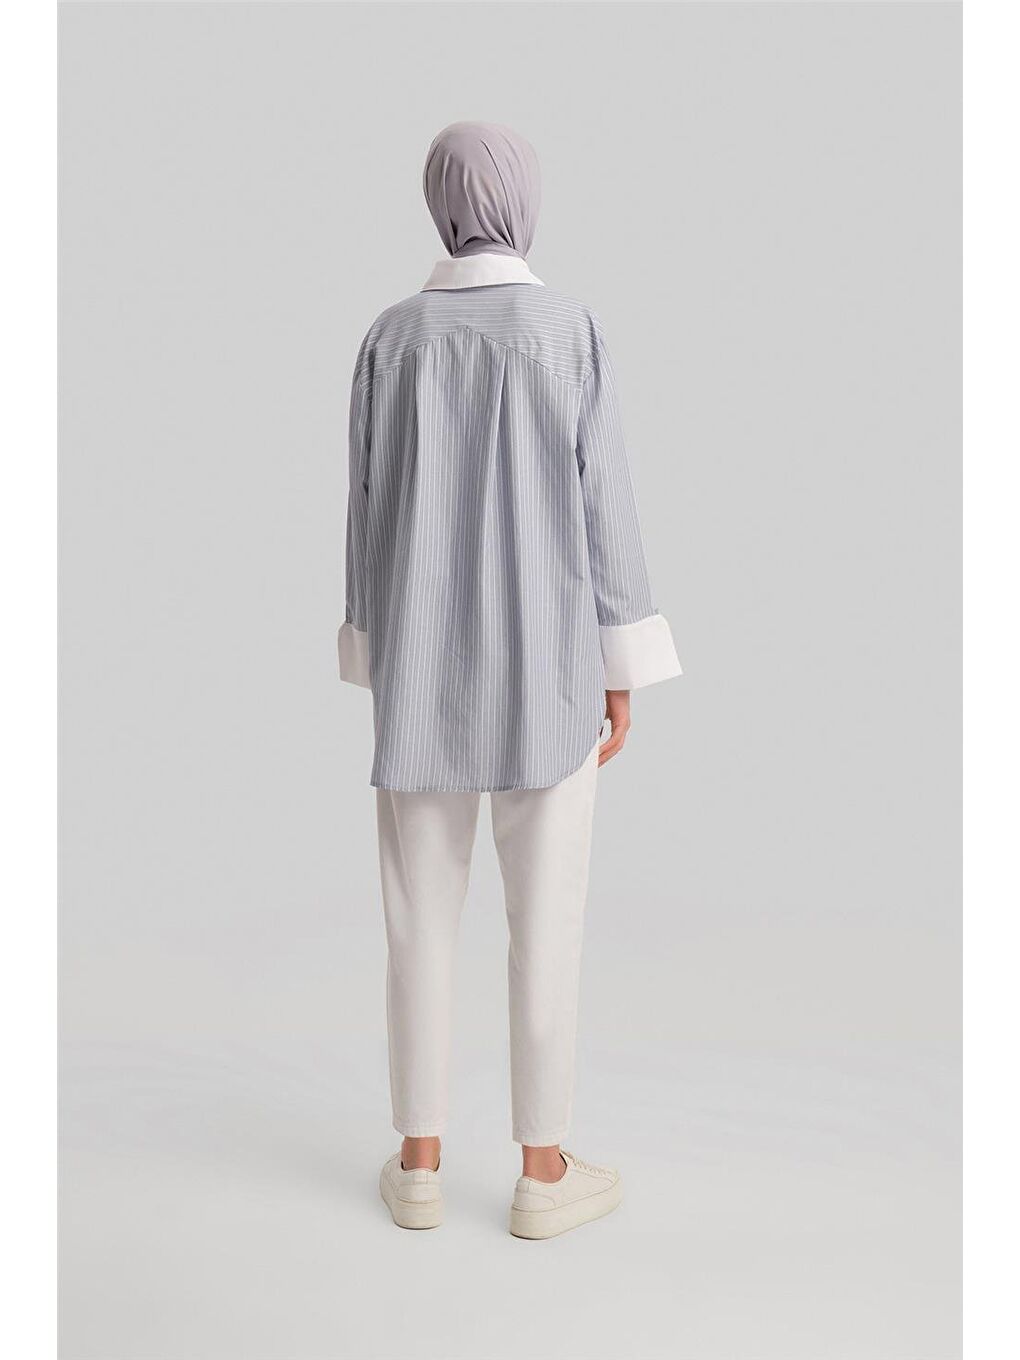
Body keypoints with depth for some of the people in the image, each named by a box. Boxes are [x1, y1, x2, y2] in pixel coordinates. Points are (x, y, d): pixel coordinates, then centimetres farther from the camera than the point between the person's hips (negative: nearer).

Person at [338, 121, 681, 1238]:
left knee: (421, 911, 10)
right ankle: (542, 1171, 14)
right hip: (542, 660, -2)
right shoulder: (571, 329, -5)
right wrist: (621, 671, -1)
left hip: (424, 660, 3)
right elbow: (601, 505, -7)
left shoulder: (390, 339, 2)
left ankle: (419, 1163, 18)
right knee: (546, 915, 5)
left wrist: (374, 669, 11)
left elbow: (370, 510, 3)